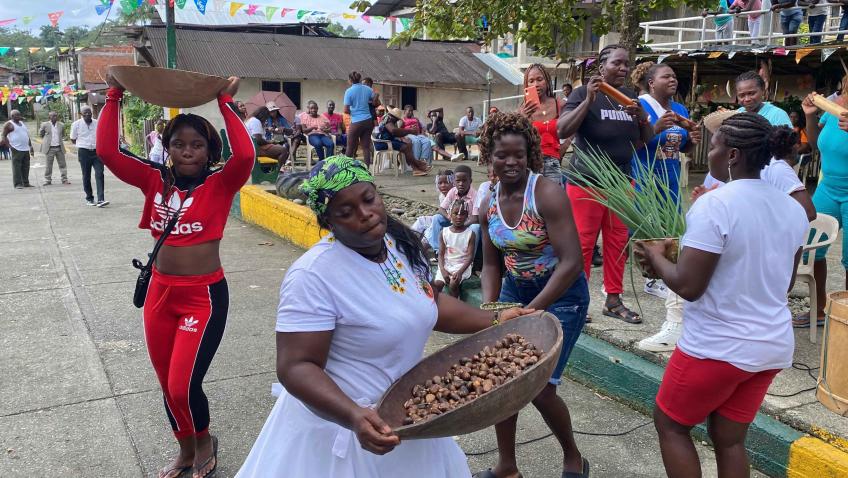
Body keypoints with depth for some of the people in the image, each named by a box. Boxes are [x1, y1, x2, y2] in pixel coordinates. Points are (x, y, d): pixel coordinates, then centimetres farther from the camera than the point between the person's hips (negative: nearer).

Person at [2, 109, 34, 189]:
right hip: (16, 149, -7)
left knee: (26, 167, 7)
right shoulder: (9, 124, -2)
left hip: (26, 149, 7)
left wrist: (30, 145, 16)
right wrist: (10, 146, -15)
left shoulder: (22, 123, 19)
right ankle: (17, 184, -3)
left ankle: (26, 183, 14)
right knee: (17, 167, -5)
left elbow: (27, 135, 24)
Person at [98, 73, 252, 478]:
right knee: (167, 384, 17)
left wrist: (225, 104, -21)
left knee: (183, 386, -7)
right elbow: (107, 151, -6)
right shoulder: (156, 181, 1)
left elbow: (245, 156, -28)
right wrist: (114, 98, -7)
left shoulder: (219, 184, -9)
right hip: (160, 293, 5)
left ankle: (205, 440, 26)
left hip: (204, 296, -5)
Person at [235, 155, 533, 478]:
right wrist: (355, 416, -38)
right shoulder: (313, 276, -24)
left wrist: (495, 321, 5)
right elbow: (296, 367, -25)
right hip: (340, 424, -7)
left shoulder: (402, 244, -2)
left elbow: (430, 304, 13)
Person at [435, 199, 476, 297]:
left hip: (462, 265, -2)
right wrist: (443, 270, -16)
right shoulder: (444, 232, 2)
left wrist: (460, 272, -21)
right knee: (437, 283, -21)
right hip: (446, 265, 2)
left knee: (453, 283, -27)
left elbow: (470, 256, -8)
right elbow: (441, 254, 1)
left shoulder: (470, 234, -5)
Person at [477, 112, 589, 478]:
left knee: (540, 388, -7)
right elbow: (491, 265, 6)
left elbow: (571, 263, -26)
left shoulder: (548, 194, -22)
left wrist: (530, 313, -29)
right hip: (514, 291, 6)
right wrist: (489, 308, -11)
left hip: (561, 296, -6)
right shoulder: (489, 204, -2)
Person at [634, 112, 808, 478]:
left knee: (669, 424, 15)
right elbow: (785, 284, 14)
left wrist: (655, 257, -5)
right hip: (774, 346, 7)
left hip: (718, 348, -7)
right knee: (729, 438, 19)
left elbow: (688, 286, -22)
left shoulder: (713, 205, -21)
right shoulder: (794, 209, 3)